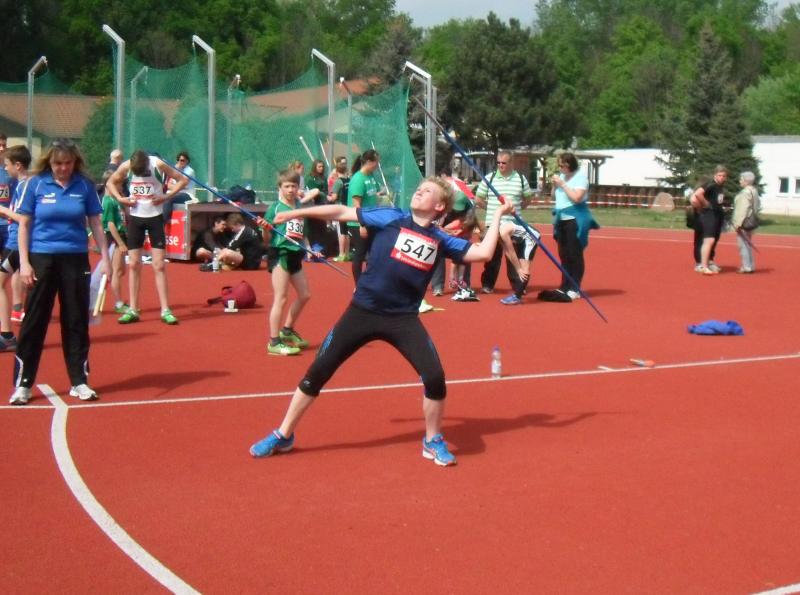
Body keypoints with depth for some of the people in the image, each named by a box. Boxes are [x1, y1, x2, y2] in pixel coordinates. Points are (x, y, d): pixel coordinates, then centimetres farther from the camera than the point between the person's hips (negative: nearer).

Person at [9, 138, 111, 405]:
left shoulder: (84, 185, 1)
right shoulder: (36, 184, -2)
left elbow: (95, 223, 8)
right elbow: (23, 225, 1)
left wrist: (105, 257, 1)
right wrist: (24, 262, -6)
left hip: (75, 259, 1)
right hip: (41, 258, -1)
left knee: (76, 321, 6)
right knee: (34, 322, 1)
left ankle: (79, 381, 15)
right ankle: (22, 383, 8)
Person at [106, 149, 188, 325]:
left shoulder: (159, 165, -14)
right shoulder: (125, 167, -9)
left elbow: (183, 179, -5)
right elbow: (110, 183, 8)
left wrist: (166, 196, -15)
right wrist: (120, 199, -8)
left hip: (155, 217, -2)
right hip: (135, 218, 2)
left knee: (159, 265, -3)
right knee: (133, 264, 2)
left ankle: (165, 310, -1)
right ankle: (133, 310, 7)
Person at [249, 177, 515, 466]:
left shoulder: (440, 240, 4)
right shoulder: (391, 218, -1)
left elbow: (484, 252, 0)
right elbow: (341, 213, 1)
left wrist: (498, 214, 2)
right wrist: (295, 213, 4)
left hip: (403, 319, 1)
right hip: (362, 311, -1)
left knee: (435, 377, -12)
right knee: (317, 372, 1)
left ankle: (433, 442, 14)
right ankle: (283, 436, 19)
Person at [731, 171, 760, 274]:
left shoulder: (746, 192, -16)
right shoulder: (754, 191, 15)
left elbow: (743, 209, -22)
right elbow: (757, 206, 20)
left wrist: (738, 223, -22)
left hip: (744, 222, -10)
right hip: (751, 221, 10)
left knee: (743, 244, -6)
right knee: (747, 244, 17)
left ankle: (746, 267, -6)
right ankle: (750, 266, 21)